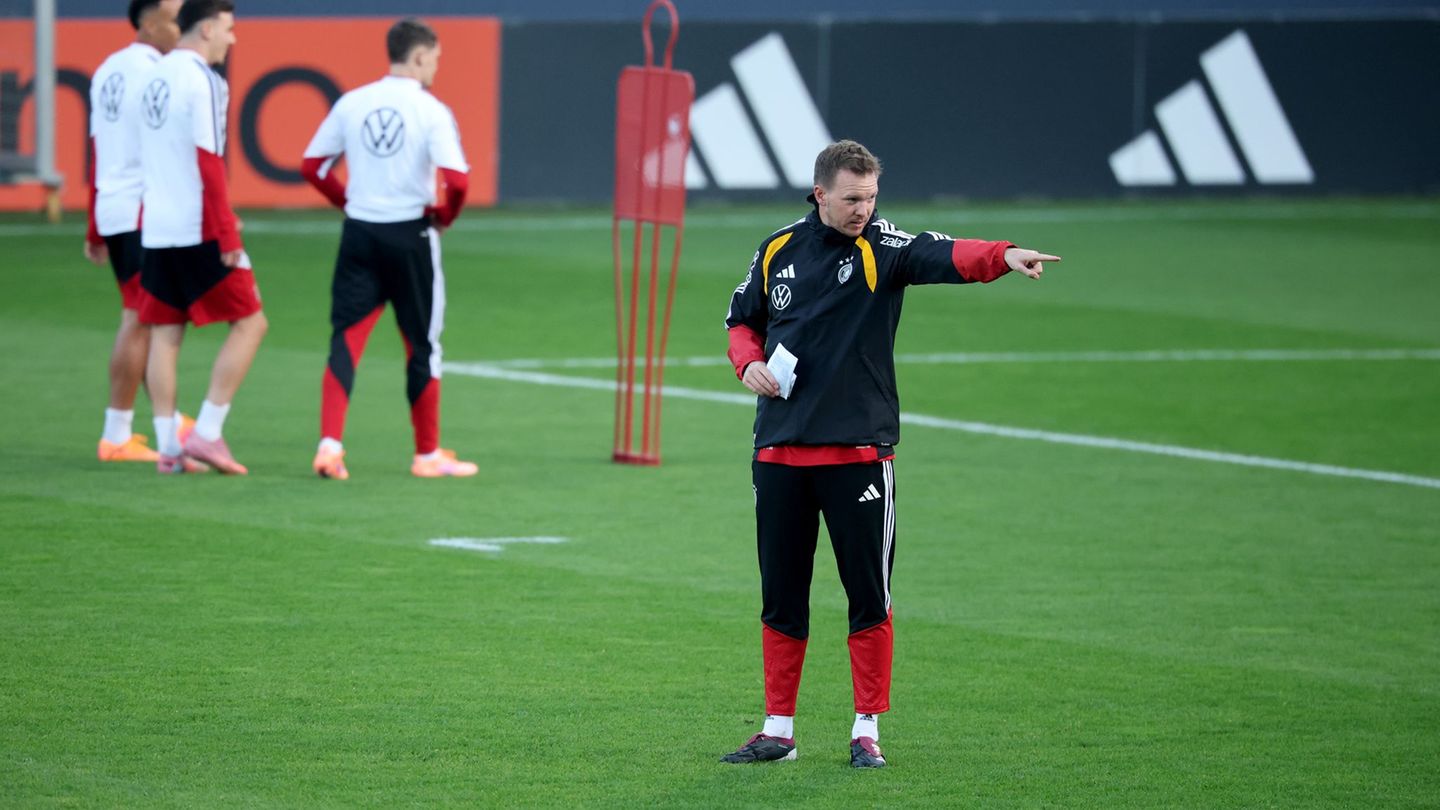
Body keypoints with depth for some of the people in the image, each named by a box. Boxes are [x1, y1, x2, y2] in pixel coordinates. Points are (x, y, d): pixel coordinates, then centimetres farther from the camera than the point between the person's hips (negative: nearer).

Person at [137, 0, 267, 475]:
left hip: (155, 229, 8)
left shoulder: (156, 76, 13)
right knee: (249, 323, 1)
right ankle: (207, 434, -5)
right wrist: (228, 235, -16)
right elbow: (209, 163, -17)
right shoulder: (202, 80, -12)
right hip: (199, 230, -8)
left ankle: (168, 448, 6)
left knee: (164, 334, 8)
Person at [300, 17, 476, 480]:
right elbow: (457, 180, -19)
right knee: (422, 345, 10)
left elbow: (312, 165, 7)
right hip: (410, 235, -3)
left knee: (346, 339, 2)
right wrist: (444, 216, 0)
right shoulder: (431, 111, -9)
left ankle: (329, 444, -14)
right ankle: (428, 455, 19)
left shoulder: (351, 103, 4)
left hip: (359, 233, 3)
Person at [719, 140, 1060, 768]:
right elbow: (743, 319, 22)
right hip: (779, 451, 4)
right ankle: (778, 732, 18)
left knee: (868, 595, -1)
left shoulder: (882, 247, -6)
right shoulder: (778, 252, 7)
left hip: (858, 450, -3)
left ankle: (867, 730, 9)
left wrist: (1004, 256, -45)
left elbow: (945, 256, -25)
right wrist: (749, 363, 0)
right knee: (780, 597, 9)